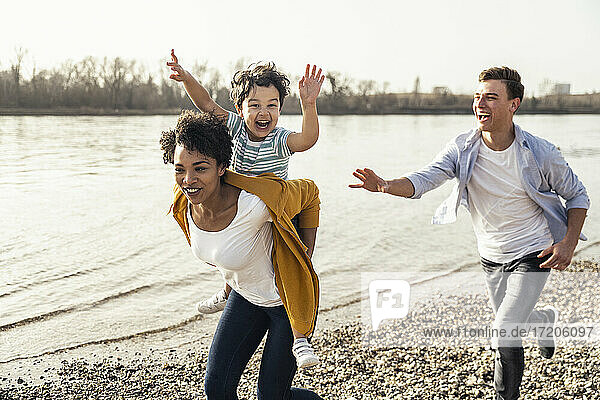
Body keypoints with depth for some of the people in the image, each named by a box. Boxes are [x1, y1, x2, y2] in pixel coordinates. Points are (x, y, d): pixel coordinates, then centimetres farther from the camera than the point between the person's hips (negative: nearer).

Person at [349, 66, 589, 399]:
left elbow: (577, 195, -3)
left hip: (533, 255, -4)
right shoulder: (462, 148, -13)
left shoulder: (540, 154, -19)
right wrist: (384, 185, -46)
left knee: (504, 335, -16)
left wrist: (569, 243, -15)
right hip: (491, 256, 4)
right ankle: (545, 318, 60)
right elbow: (424, 179, -26)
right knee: (510, 321, 25)